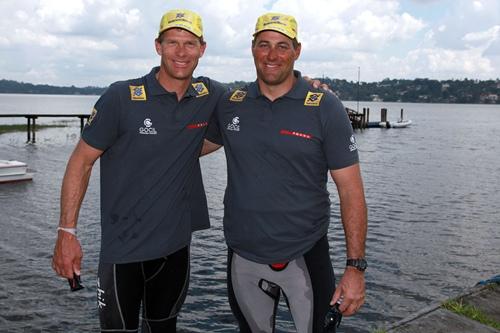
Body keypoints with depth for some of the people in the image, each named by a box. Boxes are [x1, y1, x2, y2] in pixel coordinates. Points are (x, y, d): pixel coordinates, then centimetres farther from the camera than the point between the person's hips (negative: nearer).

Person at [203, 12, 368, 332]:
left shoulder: (326, 108, -10)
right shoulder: (230, 104, 0)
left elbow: (350, 189, -11)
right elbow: (197, 145, 18)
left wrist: (356, 267, -14)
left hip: (306, 256, -3)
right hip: (243, 256, 4)